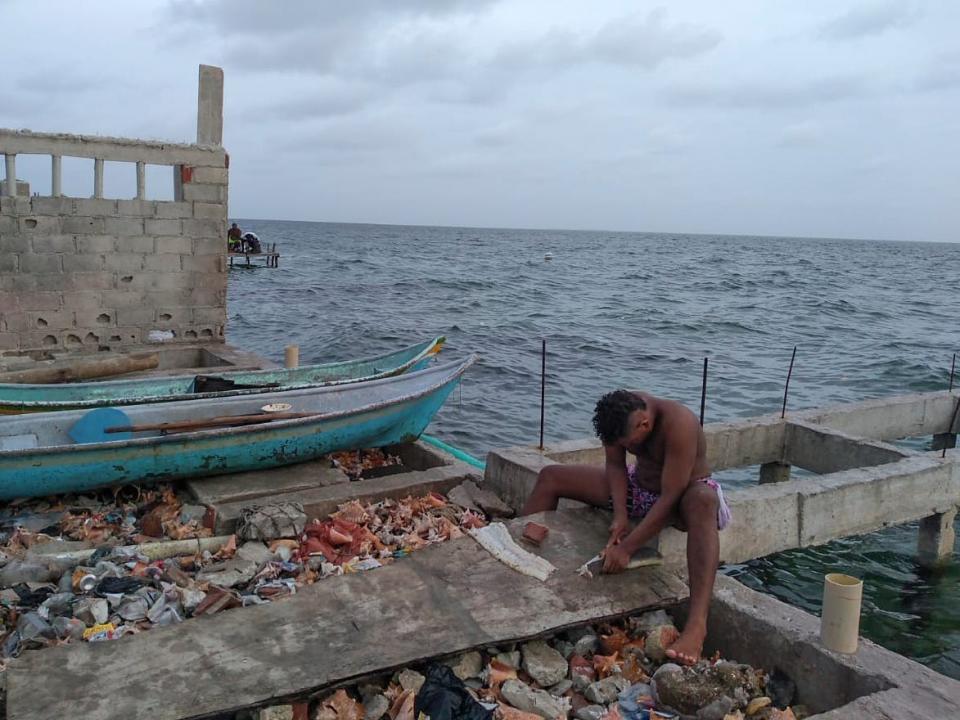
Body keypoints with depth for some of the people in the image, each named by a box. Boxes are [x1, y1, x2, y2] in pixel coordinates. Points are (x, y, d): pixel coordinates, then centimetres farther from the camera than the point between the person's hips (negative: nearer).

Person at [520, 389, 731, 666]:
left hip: (683, 492, -6)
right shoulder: (620, 412, -18)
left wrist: (626, 549, -34)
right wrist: (620, 514, -22)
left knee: (702, 503, -45)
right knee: (550, 476, 1)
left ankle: (697, 625, -53)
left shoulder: (678, 424, -36)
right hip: (639, 486, 7)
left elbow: (671, 498, -35)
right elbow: (615, 465, -7)